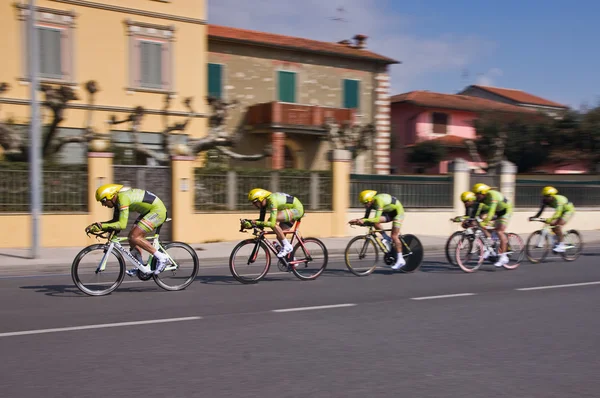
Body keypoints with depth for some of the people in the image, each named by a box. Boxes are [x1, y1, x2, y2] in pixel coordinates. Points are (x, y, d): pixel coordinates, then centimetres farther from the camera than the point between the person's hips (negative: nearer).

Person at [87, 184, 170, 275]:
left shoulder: (123, 198, -22)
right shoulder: (117, 200, 8)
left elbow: (122, 224, -28)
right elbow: (116, 220, 17)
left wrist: (102, 226, -26)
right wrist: (98, 225, 5)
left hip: (158, 210, -10)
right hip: (149, 211, 10)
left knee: (134, 237, -16)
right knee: (132, 238, 6)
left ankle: (161, 257, -11)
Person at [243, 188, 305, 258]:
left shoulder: (272, 201, -30)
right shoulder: (264, 202, -2)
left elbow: (272, 223, -35)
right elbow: (261, 220, 4)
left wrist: (256, 223, -33)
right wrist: (250, 223, -12)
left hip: (297, 209, -9)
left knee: (272, 220, -26)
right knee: (279, 236, 3)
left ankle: (287, 246, -15)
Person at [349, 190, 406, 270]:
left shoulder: (379, 201, -34)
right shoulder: (370, 203, -9)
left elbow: (377, 218, -41)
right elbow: (366, 217, -7)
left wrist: (364, 220, -49)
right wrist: (358, 220, -25)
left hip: (398, 212, -8)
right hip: (389, 212, 8)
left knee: (394, 236, -14)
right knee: (375, 222, -17)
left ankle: (400, 260, -6)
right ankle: (386, 238, 2)